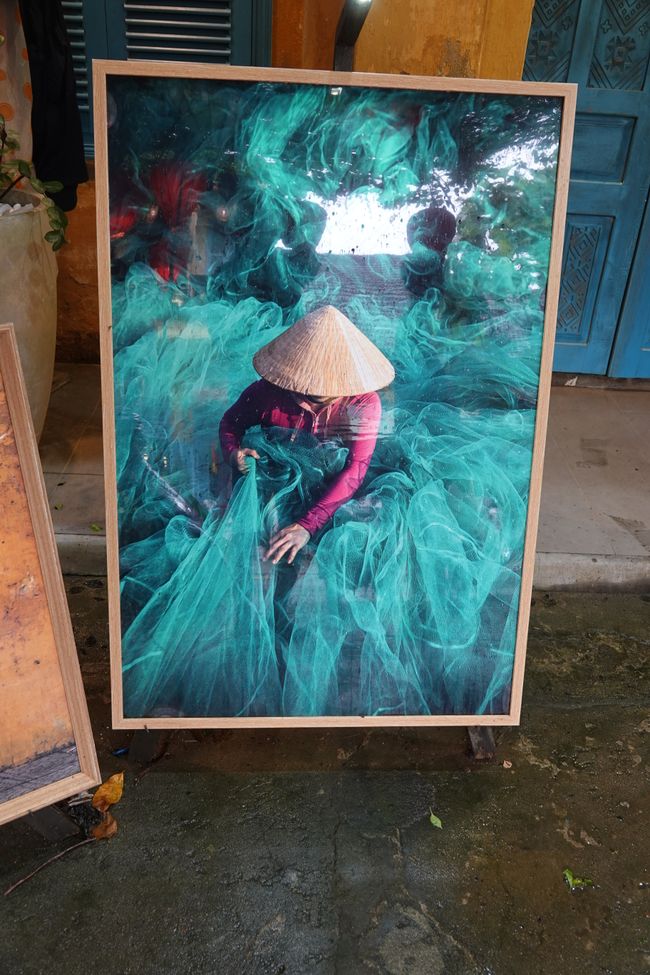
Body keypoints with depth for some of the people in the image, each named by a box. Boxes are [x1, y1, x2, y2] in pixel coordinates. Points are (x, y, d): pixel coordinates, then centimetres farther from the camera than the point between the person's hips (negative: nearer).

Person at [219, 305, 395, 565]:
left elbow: (355, 468, -35)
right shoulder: (266, 392, -21)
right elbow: (230, 421, 0)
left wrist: (307, 525, -46)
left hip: (330, 487, 0)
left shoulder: (363, 403, -26)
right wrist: (232, 452, -25)